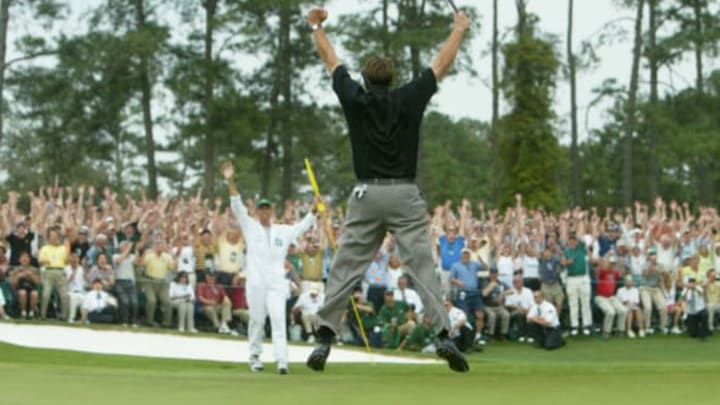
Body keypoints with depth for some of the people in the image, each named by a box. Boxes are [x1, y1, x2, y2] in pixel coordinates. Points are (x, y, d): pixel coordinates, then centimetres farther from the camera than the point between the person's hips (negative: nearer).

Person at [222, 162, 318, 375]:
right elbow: (237, 207, -2)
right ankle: (255, 356, 18)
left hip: (277, 283, 1)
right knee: (257, 320, 3)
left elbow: (302, 226, 21)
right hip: (255, 283, -1)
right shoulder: (250, 227, 8)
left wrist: (314, 209, 5)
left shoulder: (283, 231, 15)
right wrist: (231, 182, -13)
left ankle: (282, 361, -19)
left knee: (279, 319, -10)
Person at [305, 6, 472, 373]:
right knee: (422, 266, -6)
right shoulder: (409, 99, 3)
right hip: (405, 195, -1)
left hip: (366, 195, 1)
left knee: (345, 270, 3)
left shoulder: (355, 99, 4)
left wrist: (316, 26, 33)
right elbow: (442, 64, 14)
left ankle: (325, 338, -4)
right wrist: (460, 29, 28)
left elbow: (330, 61, 18)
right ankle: (443, 335, -18)